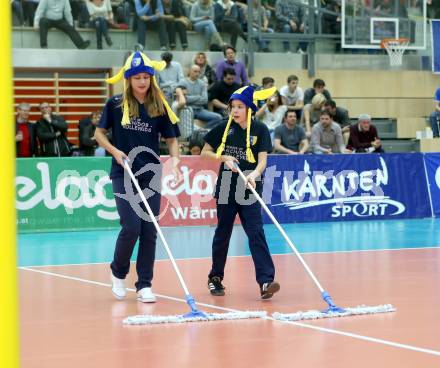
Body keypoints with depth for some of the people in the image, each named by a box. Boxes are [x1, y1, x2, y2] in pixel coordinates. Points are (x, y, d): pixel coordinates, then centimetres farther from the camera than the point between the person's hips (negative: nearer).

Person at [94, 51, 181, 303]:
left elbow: (172, 139, 6)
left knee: (149, 230, 2)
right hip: (123, 174, -2)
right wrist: (115, 151, -11)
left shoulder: (160, 107, 1)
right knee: (131, 227, -11)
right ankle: (118, 272, 15)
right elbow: (99, 134, 6)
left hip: (151, 175, 2)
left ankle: (145, 285, 10)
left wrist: (175, 158, -14)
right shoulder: (115, 104, -2)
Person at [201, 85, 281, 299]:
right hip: (226, 188, 2)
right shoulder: (224, 129, 1)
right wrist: (224, 158, -9)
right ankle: (215, 278, 26)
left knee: (256, 233, -11)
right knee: (222, 233, 11)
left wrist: (255, 174, -31)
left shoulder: (260, 130, -3)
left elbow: (262, 160, -11)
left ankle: (265, 281, -18)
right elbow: (205, 152, 9)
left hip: (250, 189, -2)